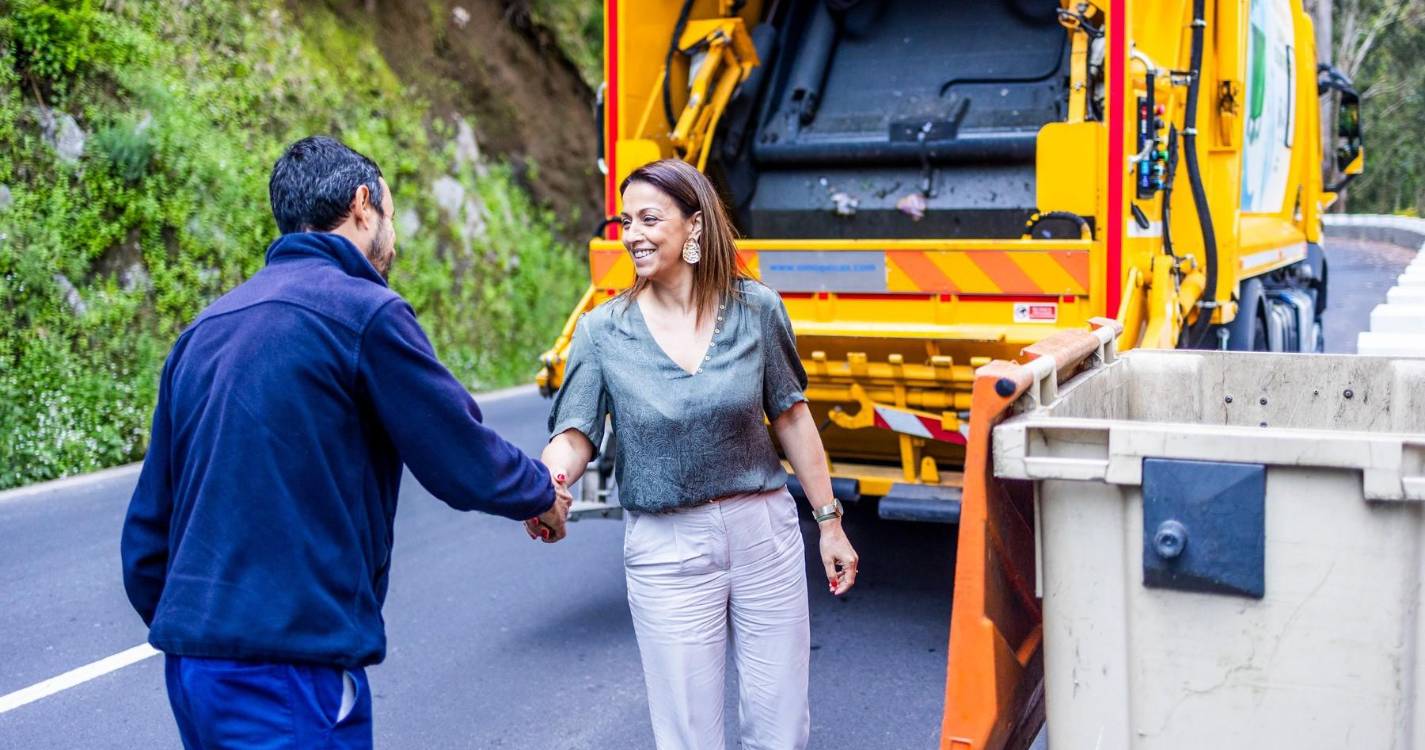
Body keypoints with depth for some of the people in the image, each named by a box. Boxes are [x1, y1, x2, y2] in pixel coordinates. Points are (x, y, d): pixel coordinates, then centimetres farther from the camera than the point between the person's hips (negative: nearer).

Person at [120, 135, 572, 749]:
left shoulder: (206, 329, 12)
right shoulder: (364, 311, -10)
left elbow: (148, 523, 15)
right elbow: (465, 462, -7)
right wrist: (544, 494, 13)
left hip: (192, 662, 8)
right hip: (291, 671, -8)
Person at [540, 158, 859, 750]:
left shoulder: (757, 309, -3)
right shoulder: (603, 331, -6)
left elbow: (791, 416, 4)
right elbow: (574, 435, -10)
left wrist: (829, 523, 7)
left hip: (764, 531, 1)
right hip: (666, 549, -1)